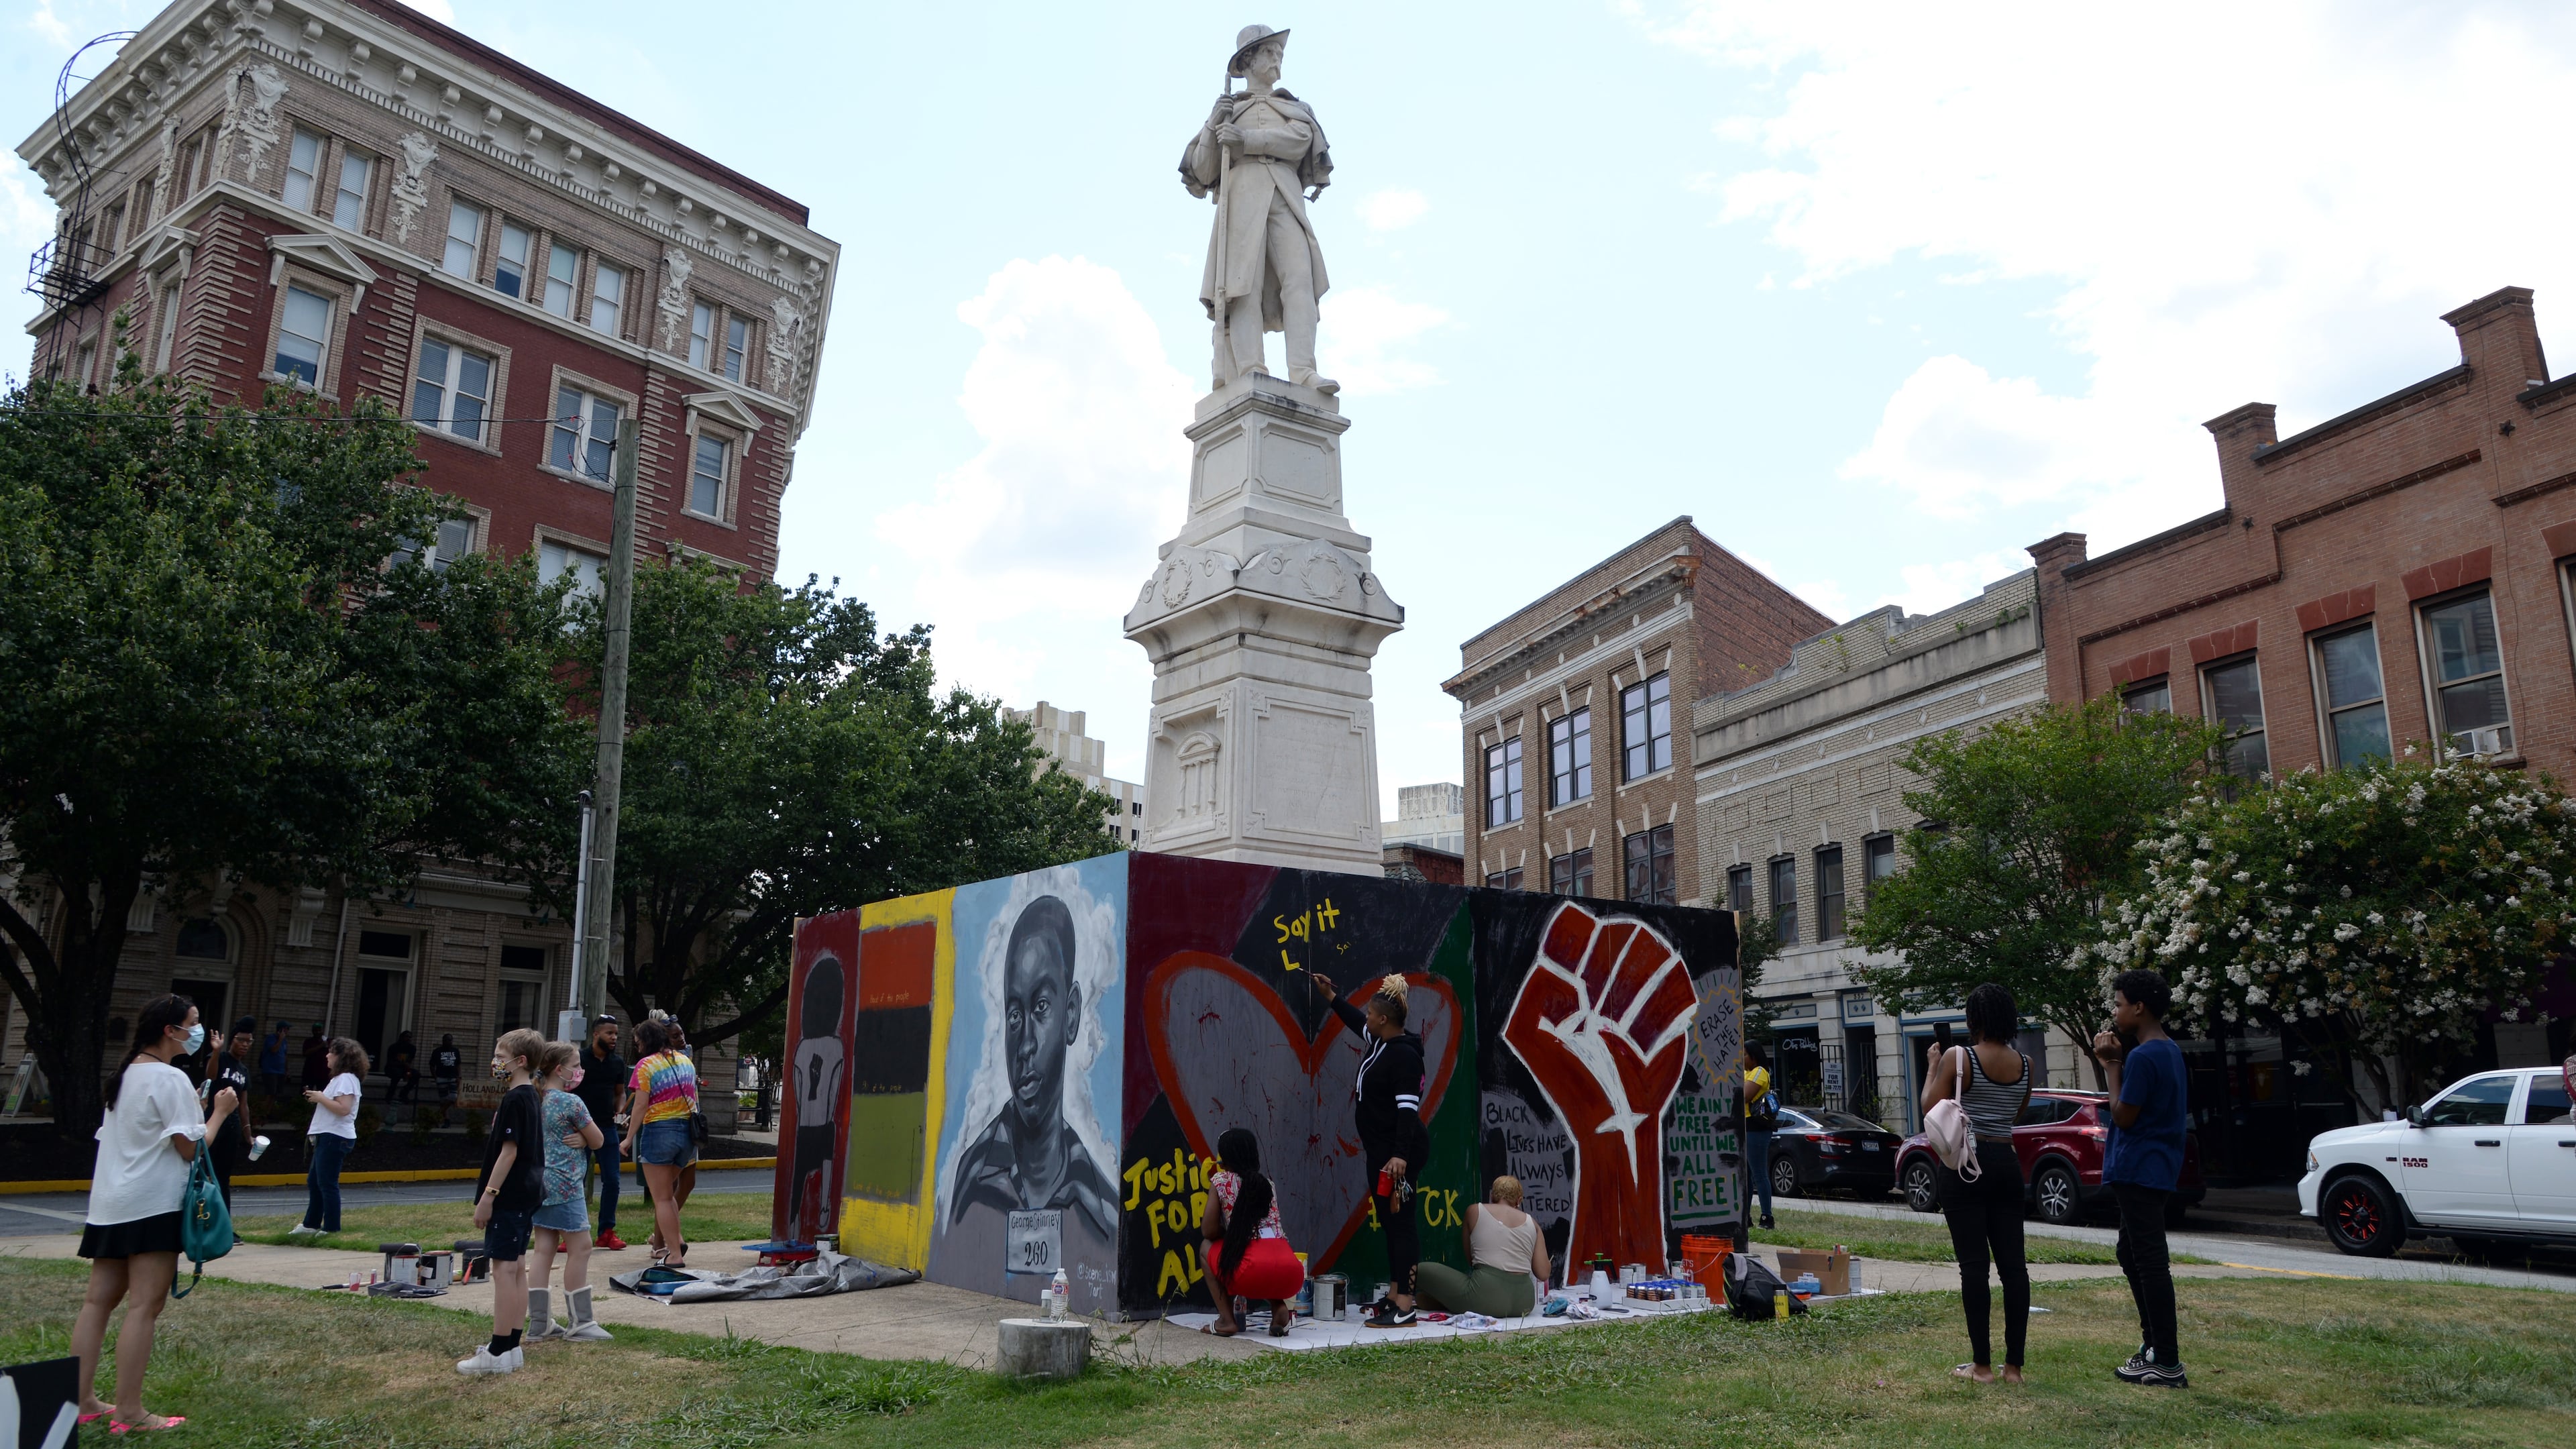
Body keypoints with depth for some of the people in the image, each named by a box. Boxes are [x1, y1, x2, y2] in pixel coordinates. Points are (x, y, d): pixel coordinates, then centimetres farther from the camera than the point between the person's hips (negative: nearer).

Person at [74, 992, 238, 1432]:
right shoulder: (171, 1080, -13)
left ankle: (82, 1400, 16)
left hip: (110, 1204, 10)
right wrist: (220, 1112, -3)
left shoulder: (127, 1074, 15)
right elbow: (192, 1147, -16)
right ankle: (129, 1412, -6)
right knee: (144, 1305, -7)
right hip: (153, 1205, -10)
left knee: (99, 1300, 11)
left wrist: (191, 1106, 21)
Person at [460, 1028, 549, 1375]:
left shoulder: (514, 1100, -16)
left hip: (510, 1197, -10)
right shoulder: (533, 1097, 14)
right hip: (528, 1194, 10)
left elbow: (508, 1151, -20)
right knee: (517, 1268, 13)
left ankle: (499, 1353, -4)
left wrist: (488, 1195, -17)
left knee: (504, 1269, -7)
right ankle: (511, 1347, 18)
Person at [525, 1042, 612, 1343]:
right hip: (565, 1184, -9)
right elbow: (598, 1141, -8)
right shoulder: (571, 1103, -15)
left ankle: (539, 1322, 12)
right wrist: (585, 1138, 11)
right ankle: (579, 1322, 3)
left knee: (543, 1250, 10)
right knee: (580, 1248, -1)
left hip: (541, 1182, 9)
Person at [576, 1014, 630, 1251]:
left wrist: (620, 1112, 0)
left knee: (612, 1181, 3)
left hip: (607, 1128, 4)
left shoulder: (618, 1062, 8)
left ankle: (607, 1233, 12)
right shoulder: (579, 1059, -5)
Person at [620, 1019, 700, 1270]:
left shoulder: (646, 1065, -8)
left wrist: (629, 1138, -9)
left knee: (662, 1197, 0)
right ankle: (674, 1237, 13)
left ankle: (675, 1255, -3)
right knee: (668, 1192, 22)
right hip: (688, 1131, 6)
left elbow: (640, 1105, -13)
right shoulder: (686, 1061, 11)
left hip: (658, 1129, -6)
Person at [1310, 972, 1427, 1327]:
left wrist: (1401, 1154, -32)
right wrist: (1330, 995, 42)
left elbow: (1408, 1108, -25)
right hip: (1381, 1152, 10)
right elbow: (1356, 1022, 33)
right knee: (1389, 1222, 14)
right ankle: (1394, 1295, 22)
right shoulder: (1381, 1043, 11)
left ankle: (1404, 1307, -8)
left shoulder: (1403, 1054, -18)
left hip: (1399, 1155, -10)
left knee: (1399, 1221, -9)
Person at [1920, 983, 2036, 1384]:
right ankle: (2014, 1365, 8)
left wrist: (1933, 1068, 5)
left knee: (1973, 1263, -2)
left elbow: (1931, 1108, -7)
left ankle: (1982, 1365, 1)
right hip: (2005, 1163, 5)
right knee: (2013, 1262, 6)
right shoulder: (2025, 1064, 4)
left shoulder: (1958, 1058, -11)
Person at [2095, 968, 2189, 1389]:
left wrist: (2112, 1063, -9)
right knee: (2133, 1256, 20)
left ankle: (2167, 1363, -4)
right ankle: (2154, 1341, 27)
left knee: (2150, 1262, -7)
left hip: (2139, 1171, -11)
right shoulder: (2171, 1052, 13)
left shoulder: (2143, 1057, -19)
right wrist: (2117, 1061, 11)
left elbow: (2124, 1115, -16)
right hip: (2158, 1169, 11)